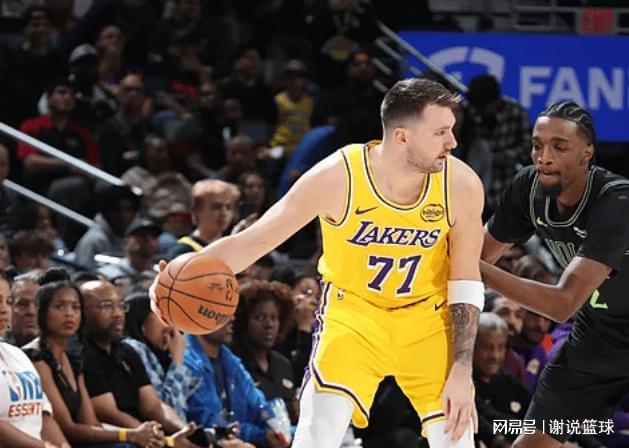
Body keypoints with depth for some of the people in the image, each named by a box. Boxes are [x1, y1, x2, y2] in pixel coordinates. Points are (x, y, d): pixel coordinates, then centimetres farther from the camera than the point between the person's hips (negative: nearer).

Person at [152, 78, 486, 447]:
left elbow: (465, 282, -8)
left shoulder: (461, 185, -20)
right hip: (353, 309, -2)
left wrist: (462, 371, -13)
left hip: (425, 316, 2)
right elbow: (255, 239, -18)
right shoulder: (336, 178, -26)